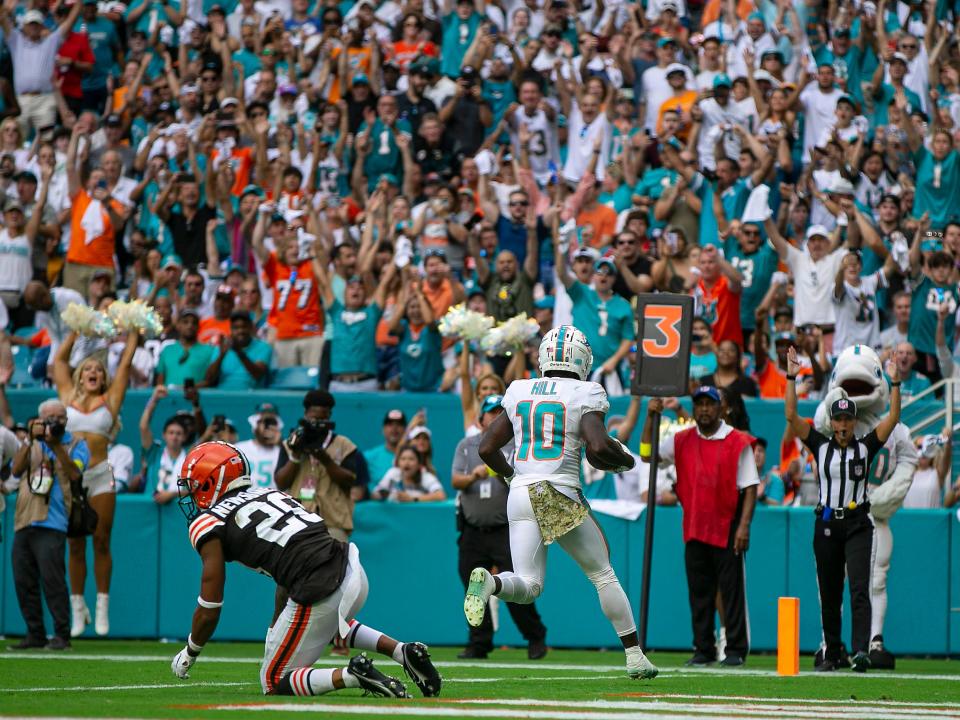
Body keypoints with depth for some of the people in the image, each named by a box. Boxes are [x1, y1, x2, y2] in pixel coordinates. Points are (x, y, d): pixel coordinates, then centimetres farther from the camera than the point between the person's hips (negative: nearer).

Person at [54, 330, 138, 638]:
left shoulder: (110, 400, 8)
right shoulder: (68, 397, 11)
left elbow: (126, 362, 10)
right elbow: (60, 358, 17)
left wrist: (133, 332, 18)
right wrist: (76, 329, 23)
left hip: (100, 474, -1)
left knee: (101, 543, 0)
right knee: (75, 545, 4)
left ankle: (102, 608, 3)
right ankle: (78, 609, 8)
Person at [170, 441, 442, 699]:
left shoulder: (208, 523, 4)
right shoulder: (268, 493, 24)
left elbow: (210, 609, 3)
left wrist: (189, 654, 20)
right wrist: (276, 627, 44)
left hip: (321, 592, -7)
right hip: (354, 572, 7)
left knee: (274, 683, 10)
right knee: (329, 620, 40)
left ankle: (352, 675, -13)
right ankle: (403, 651, 20)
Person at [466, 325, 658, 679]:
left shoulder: (518, 393, 11)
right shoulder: (585, 395, -2)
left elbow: (487, 448, 13)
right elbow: (598, 447, -15)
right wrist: (625, 460, 6)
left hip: (521, 493, 3)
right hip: (561, 495, -3)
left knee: (527, 587, 2)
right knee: (603, 575, 13)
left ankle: (488, 581, -32)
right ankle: (634, 656, 14)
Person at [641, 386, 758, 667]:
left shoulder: (738, 443, -4)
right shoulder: (682, 441, 9)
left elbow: (750, 488, -6)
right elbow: (647, 453, 8)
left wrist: (744, 525, -15)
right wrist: (650, 418, -3)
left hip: (727, 528, -4)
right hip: (694, 527, 4)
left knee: (732, 590, -2)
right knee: (699, 591, 7)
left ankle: (736, 649, 0)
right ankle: (703, 650, 12)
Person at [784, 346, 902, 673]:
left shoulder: (865, 447, 5)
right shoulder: (821, 446, 7)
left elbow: (893, 418, -3)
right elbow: (791, 416, 0)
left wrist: (895, 383, -11)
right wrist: (792, 378, -6)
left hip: (857, 525, -2)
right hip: (827, 524, 2)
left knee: (859, 588, -15)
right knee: (829, 594, 7)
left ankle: (860, 650, -25)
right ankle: (831, 654, 16)